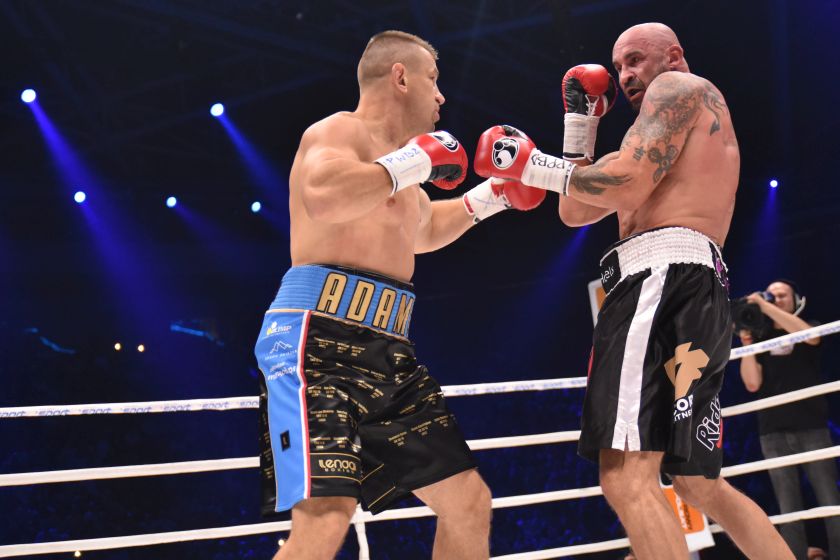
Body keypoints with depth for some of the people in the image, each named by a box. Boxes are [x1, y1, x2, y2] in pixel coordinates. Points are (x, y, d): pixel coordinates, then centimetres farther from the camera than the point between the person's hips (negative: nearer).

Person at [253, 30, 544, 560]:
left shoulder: (398, 165, 24)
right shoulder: (339, 131, -4)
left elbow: (419, 230, 45)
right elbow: (323, 199, -28)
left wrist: (493, 195, 37)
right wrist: (417, 159, -16)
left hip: (385, 351, 10)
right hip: (321, 341, -10)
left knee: (469, 501, 12)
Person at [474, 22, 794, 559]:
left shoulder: (680, 87, 7)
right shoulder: (685, 140, 35)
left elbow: (628, 184, -11)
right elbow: (575, 212, 31)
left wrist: (536, 166, -2)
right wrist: (581, 127, 26)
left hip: (663, 277, -11)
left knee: (627, 478, -22)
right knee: (699, 484, 17)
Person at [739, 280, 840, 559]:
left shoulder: (809, 327, 12)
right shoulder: (762, 339, 15)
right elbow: (753, 384, 2)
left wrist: (766, 307, -16)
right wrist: (746, 339, -3)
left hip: (811, 426, -1)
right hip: (773, 431, 2)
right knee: (788, 509, -2)